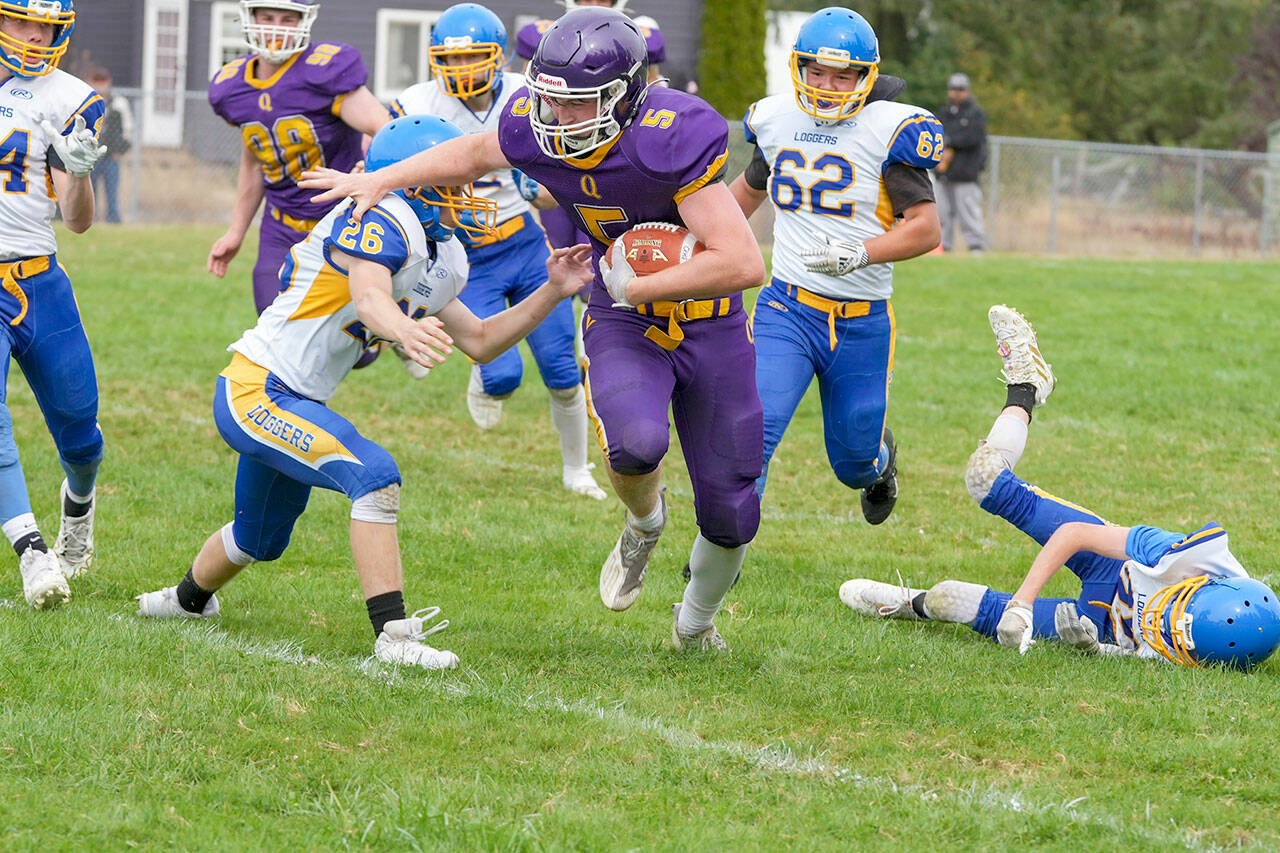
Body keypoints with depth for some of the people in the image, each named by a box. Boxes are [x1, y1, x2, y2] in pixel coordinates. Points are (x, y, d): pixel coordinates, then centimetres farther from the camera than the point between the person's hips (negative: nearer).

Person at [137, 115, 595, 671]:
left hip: (294, 404, 10)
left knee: (258, 541, 29)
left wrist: (552, 292, 8)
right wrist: (406, 331, -62)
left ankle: (188, 599, 57)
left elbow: (480, 342, 17)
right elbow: (370, 296, -40)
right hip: (257, 391, -10)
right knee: (374, 476, -27)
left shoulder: (441, 261, 10)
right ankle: (393, 634, -29)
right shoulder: (380, 223, -21)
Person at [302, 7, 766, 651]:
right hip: (623, 328, 2)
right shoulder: (537, 127, -15)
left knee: (730, 518, 4)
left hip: (709, 328, -2)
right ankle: (643, 524, 6)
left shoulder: (672, 139, -32)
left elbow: (743, 264, -34)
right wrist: (379, 181, 6)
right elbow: (476, 154, 12)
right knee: (636, 442, -31)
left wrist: (634, 287, -27)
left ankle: (695, 623, 38)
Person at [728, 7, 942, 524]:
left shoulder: (887, 131, -10)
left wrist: (860, 253, -28)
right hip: (786, 310, 2)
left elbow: (926, 229, -13)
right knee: (754, 429, -20)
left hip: (862, 322, -2)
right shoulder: (778, 121, 4)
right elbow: (750, 188, 26)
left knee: (854, 462, 13)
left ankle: (879, 459, 50)